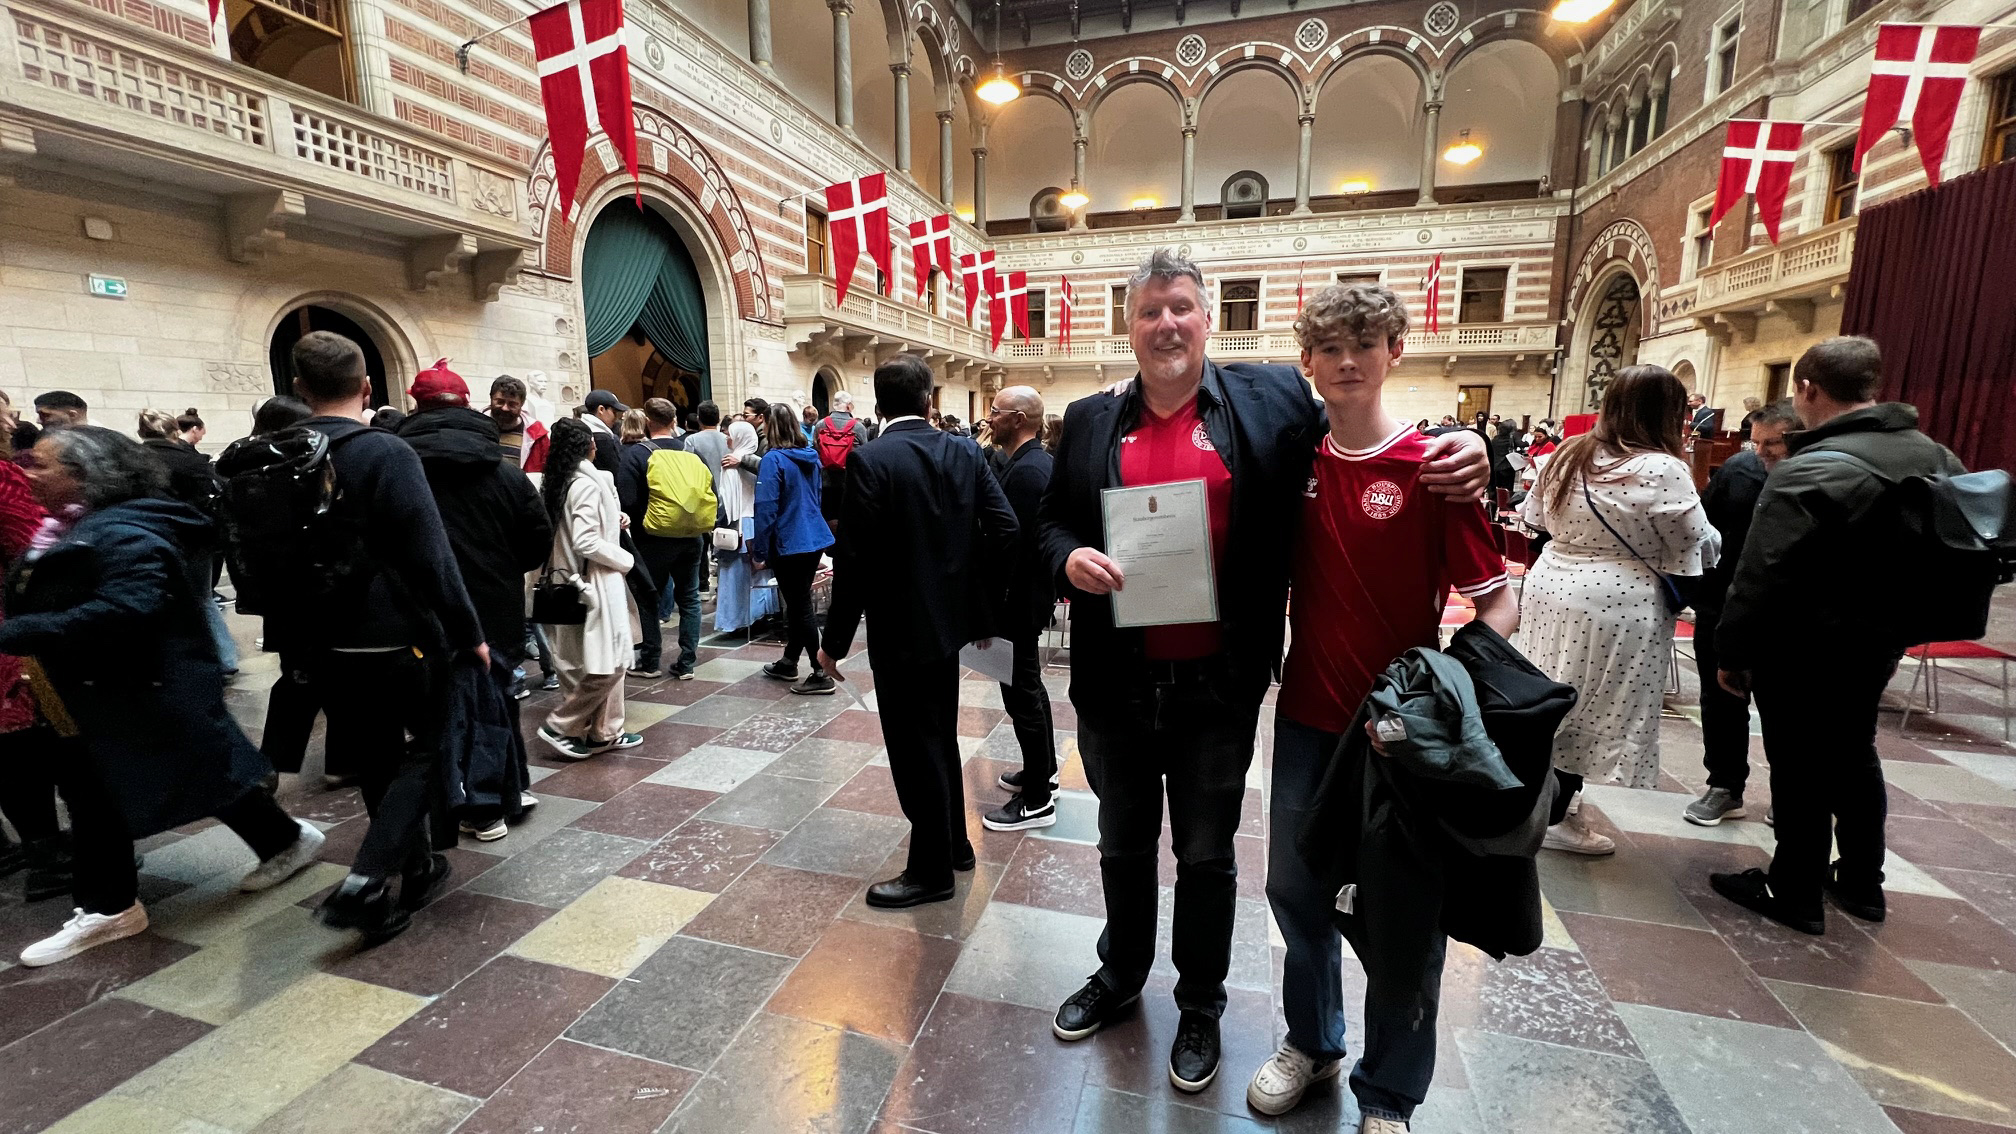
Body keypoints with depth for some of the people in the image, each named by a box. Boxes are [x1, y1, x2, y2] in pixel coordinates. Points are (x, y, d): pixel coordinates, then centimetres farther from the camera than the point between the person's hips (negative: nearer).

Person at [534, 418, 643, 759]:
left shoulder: (554, 482, 9)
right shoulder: (587, 484, -17)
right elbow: (586, 542, -24)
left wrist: (613, 522, 8)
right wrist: (625, 559, -11)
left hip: (569, 579, 10)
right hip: (593, 582, -10)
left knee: (582, 661, 14)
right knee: (609, 661, -3)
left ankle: (605, 731, 21)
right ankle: (560, 726, 4)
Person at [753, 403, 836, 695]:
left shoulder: (774, 459, -15)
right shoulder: (810, 456, 8)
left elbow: (766, 508, -17)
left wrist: (760, 551, -11)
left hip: (789, 544, -8)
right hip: (815, 539, 8)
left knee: (800, 607, -1)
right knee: (798, 603, 17)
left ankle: (822, 675, 1)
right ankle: (788, 663, 31)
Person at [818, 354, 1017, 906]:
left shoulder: (870, 460, -15)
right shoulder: (965, 452, 0)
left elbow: (854, 559, -18)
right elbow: (1004, 527, -5)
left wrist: (835, 640, -9)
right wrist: (976, 593, 8)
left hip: (900, 628, -7)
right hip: (949, 618, 7)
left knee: (915, 748, 7)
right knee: (940, 736, 22)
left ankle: (930, 870, 23)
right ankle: (955, 843, 39)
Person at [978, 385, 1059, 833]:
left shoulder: (1025, 471, -22)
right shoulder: (1040, 462, 8)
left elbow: (1012, 545, -25)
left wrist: (991, 610, -20)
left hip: (1018, 599, -10)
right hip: (1030, 594, 10)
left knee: (1021, 693, 1)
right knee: (1029, 685, 21)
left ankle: (1037, 802, 14)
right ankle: (1043, 770, 38)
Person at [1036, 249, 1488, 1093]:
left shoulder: (1273, 400, -1)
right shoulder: (1090, 421, 5)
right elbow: (1051, 521, 8)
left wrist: (1457, 455, -13)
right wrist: (1070, 559, -13)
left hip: (1219, 685, -2)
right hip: (1115, 683, 2)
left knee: (1207, 856, 17)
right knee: (1124, 843, 22)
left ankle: (1201, 1005, 43)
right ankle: (1121, 974, 48)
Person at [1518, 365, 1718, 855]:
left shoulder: (1567, 454, 4)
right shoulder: (1661, 470, -17)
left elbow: (1536, 517, 16)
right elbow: (1700, 547, -9)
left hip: (1550, 587, 7)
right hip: (1614, 606, -7)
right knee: (1588, 712, 6)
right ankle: (1557, 817, 19)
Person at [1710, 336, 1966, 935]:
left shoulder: (1809, 470, -23)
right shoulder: (1938, 458, 6)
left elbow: (1762, 577, -24)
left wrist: (1733, 652, -15)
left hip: (1803, 651, -8)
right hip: (1877, 644, 8)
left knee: (1802, 767, 3)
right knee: (1855, 754, 22)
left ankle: (1795, 893, 17)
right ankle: (1862, 882, 36)